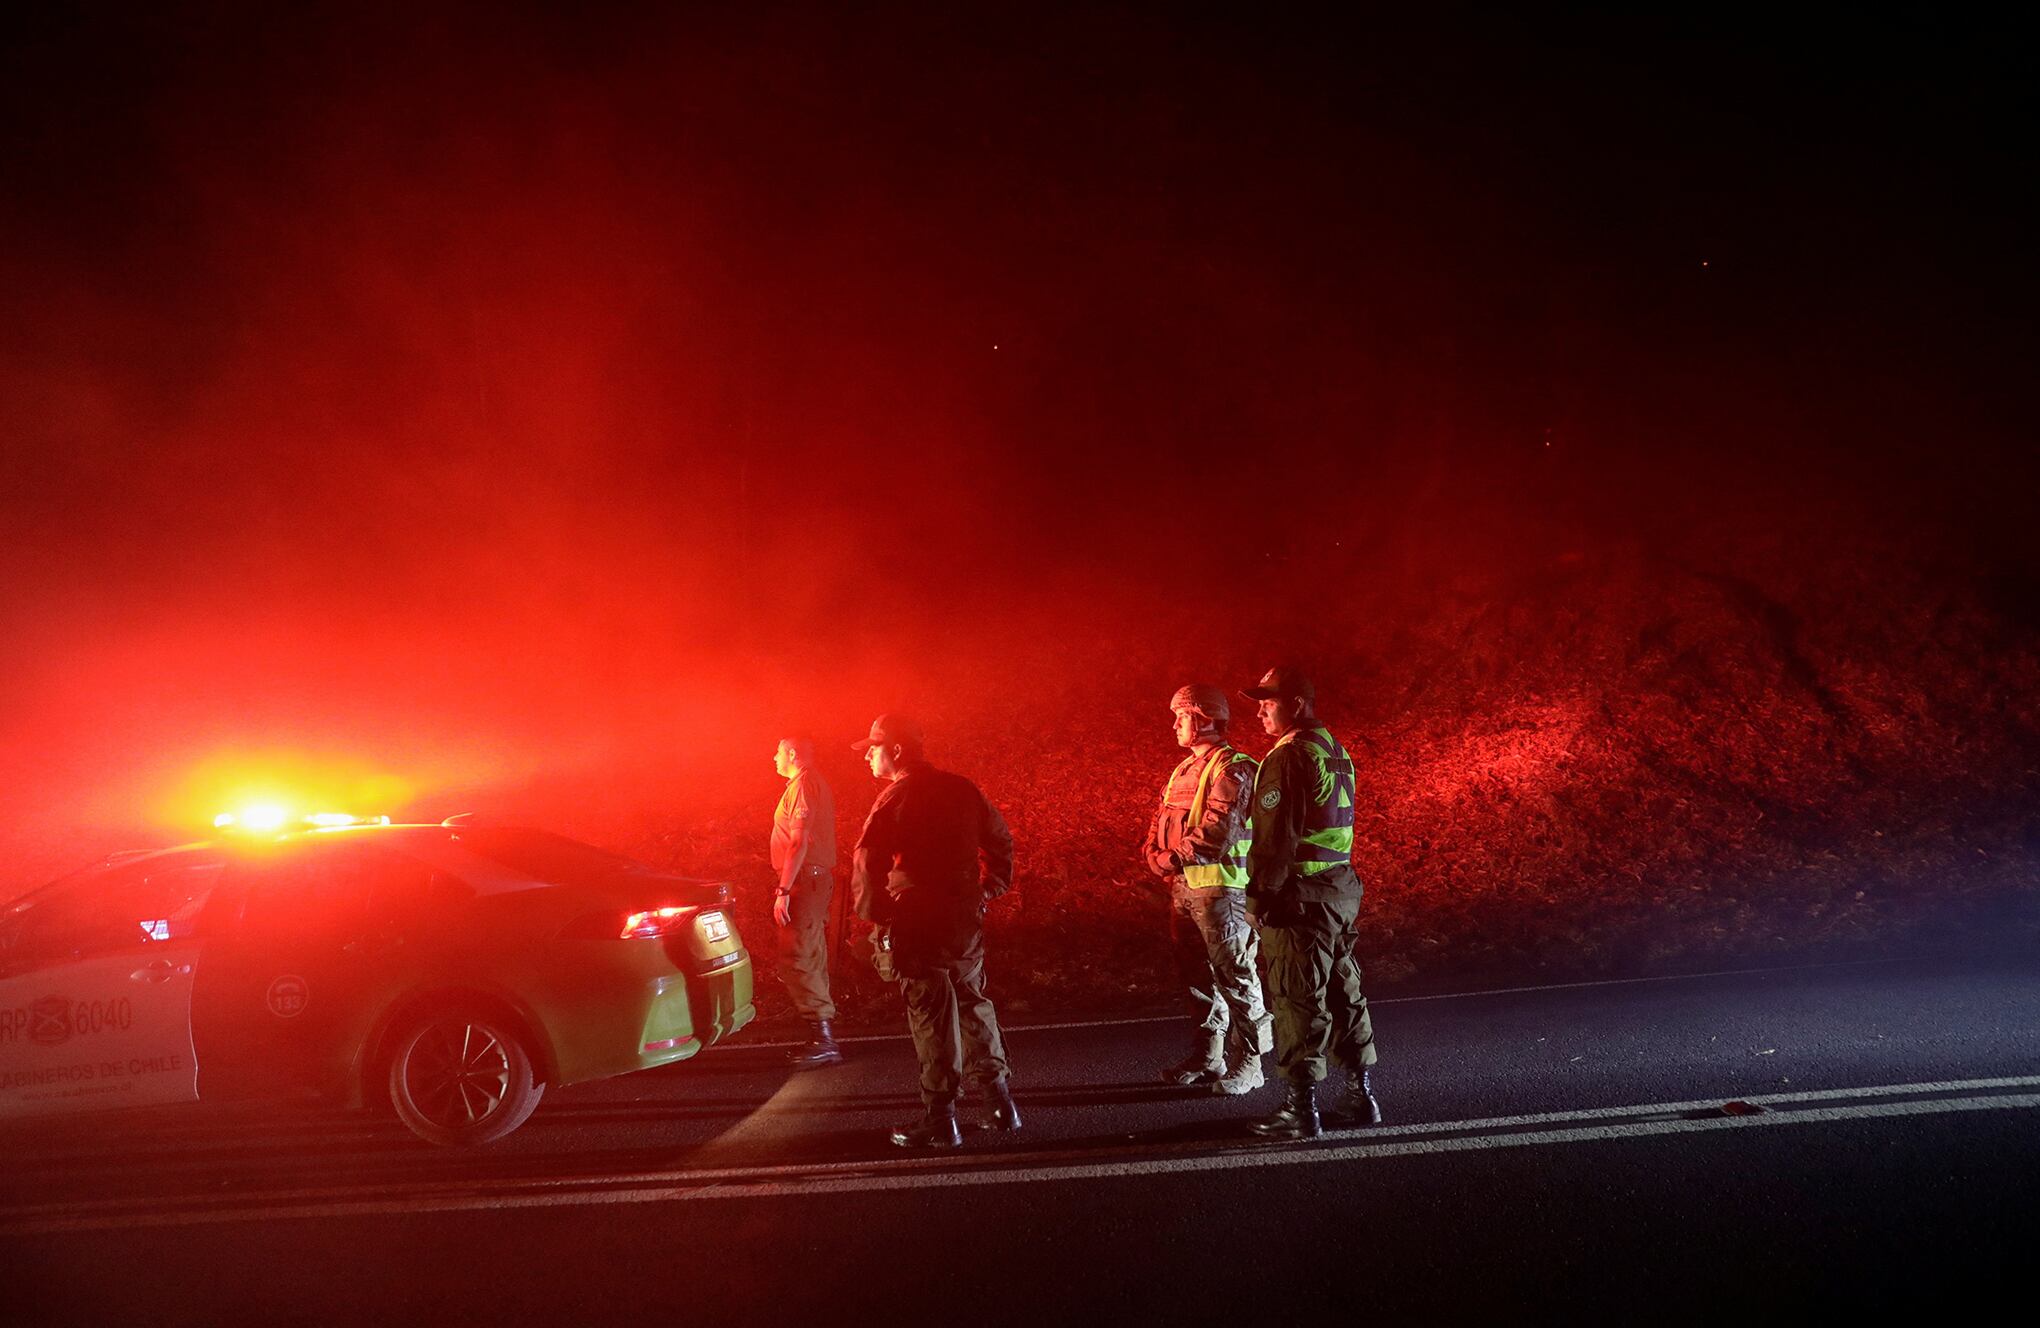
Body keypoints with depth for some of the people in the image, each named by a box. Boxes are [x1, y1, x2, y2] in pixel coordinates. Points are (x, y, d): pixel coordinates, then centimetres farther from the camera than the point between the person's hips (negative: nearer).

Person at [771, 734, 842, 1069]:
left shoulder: (802, 784, -12)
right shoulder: (815, 784, 20)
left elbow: (799, 842, -21)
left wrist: (783, 890, -24)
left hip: (805, 879, -11)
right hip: (818, 878, 11)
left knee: (796, 962, -13)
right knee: (812, 960, 13)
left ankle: (824, 1041, -15)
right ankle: (821, 1039, 16)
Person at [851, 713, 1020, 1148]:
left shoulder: (894, 799, -12)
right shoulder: (961, 789, 8)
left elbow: (867, 864, -19)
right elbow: (999, 838, 16)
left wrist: (873, 916, -8)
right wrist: (990, 888, 22)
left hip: (918, 925, -6)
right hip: (966, 918, 6)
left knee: (931, 1018, 0)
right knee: (973, 1006, 18)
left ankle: (940, 1120, 5)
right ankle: (1000, 1101, 21)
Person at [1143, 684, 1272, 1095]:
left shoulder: (1232, 768, -11)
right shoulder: (1184, 769, 18)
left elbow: (1218, 830, -22)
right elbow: (1161, 822, 17)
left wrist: (1175, 857, -17)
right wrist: (1156, 853, -2)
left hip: (1220, 886, -9)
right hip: (1184, 885, 9)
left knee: (1235, 975, -4)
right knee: (1197, 973, 15)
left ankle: (1247, 1064, 2)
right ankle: (1208, 1056, 25)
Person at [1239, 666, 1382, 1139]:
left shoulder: (1288, 757, -15)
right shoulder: (1336, 752, 14)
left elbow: (1276, 834, -19)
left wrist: (1263, 891, -12)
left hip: (1299, 894, -9)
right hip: (1341, 886, 9)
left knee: (1297, 999, -4)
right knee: (1343, 991, 15)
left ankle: (1301, 1108, -2)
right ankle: (1360, 1094, 23)